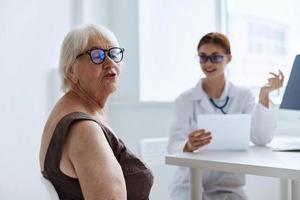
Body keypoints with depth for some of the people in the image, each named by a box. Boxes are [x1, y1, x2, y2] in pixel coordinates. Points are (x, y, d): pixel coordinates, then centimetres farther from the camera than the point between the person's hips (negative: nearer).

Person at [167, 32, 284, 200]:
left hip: (229, 186, 2)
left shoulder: (243, 96, 5)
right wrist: (189, 146, -33)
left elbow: (261, 139, -9)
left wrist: (264, 94, -16)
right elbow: (174, 147, -11)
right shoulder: (185, 100, 1)